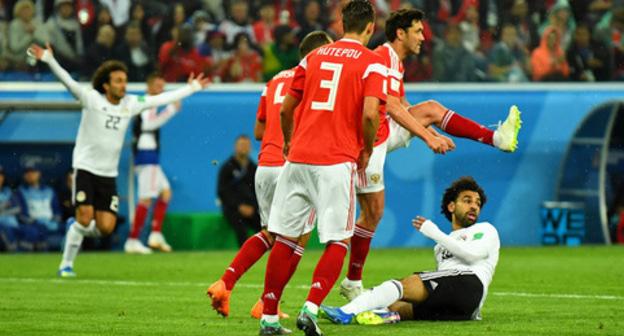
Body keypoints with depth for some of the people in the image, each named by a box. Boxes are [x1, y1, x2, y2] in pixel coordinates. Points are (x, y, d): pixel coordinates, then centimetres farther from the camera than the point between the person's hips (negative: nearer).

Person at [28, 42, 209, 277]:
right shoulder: (92, 99, -9)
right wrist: (49, 60, -36)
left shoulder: (130, 104, 4)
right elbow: (68, 81, -21)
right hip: (85, 168, -4)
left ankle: (76, 228, 27)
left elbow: (161, 99, 14)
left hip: (109, 174, 4)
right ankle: (66, 265, 3)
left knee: (106, 227, -5)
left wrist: (191, 88, 18)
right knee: (85, 218, -14)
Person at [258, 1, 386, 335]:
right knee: (338, 241, 4)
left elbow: (286, 109, 15)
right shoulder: (372, 64, -1)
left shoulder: (313, 57, 14)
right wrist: (367, 150, 3)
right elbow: (369, 114, -14)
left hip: (298, 157, 5)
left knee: (286, 238, 9)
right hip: (337, 161, -4)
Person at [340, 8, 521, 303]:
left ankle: (496, 138, 0)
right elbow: (392, 107, -24)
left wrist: (434, 136, 15)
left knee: (431, 109, 3)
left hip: (384, 134, 9)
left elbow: (404, 109, 23)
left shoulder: (395, 62, 16)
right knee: (373, 212, -4)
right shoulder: (383, 58, -16)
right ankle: (352, 282, 6)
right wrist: (428, 137, -25)